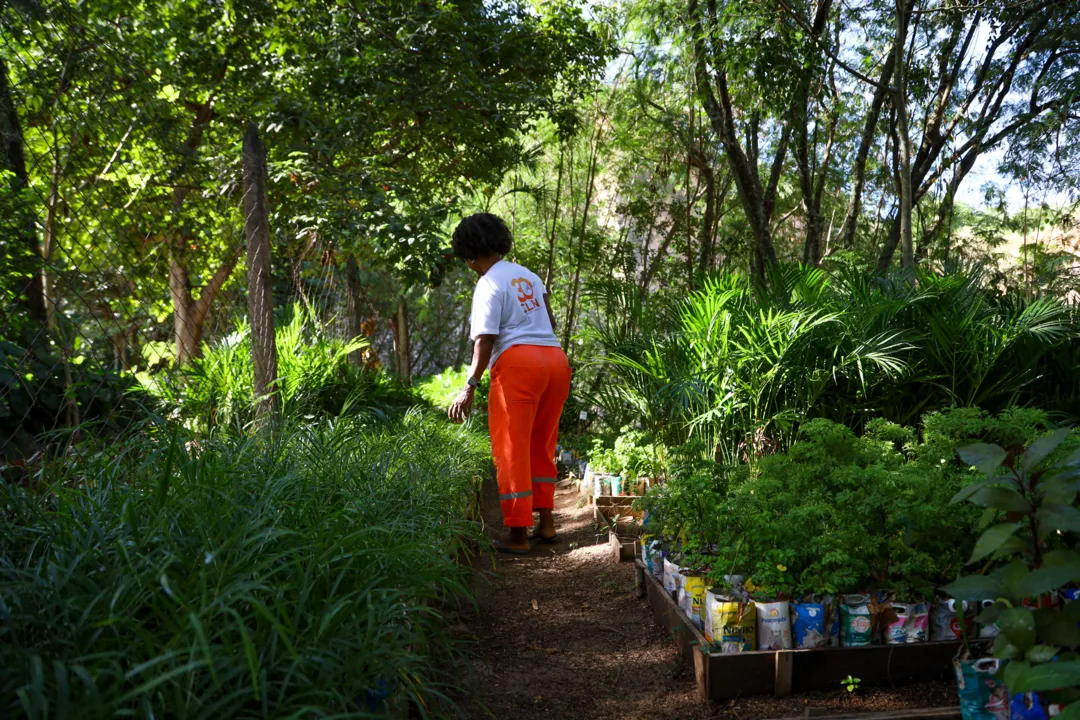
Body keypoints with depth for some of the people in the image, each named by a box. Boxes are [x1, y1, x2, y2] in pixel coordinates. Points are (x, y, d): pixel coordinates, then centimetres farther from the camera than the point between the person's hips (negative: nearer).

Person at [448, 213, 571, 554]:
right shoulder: (528, 275, 18)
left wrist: (469, 388, -12)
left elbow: (485, 339, -12)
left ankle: (518, 534, 3)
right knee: (541, 446, 19)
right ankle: (546, 523, 22)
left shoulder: (489, 284, -4)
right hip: (555, 359, 8)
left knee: (512, 450, 1)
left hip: (518, 363, -7)